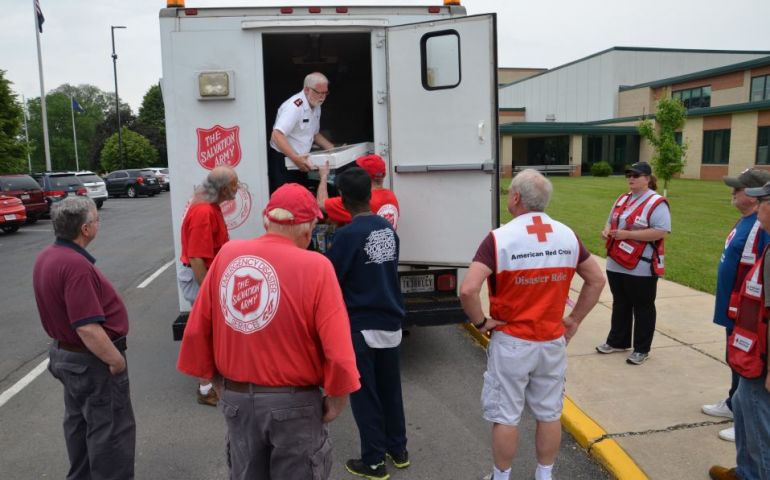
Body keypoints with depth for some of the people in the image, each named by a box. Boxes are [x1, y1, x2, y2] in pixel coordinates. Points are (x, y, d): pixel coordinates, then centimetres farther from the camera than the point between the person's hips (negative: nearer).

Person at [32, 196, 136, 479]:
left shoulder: (46, 257, 2)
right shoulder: (76, 265, -29)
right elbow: (87, 328, -31)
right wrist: (116, 359, -21)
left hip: (64, 352, 10)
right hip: (92, 360, -10)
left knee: (78, 421, 25)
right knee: (111, 429, 3)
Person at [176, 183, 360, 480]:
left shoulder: (227, 255, -5)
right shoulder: (315, 266, -18)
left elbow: (196, 332, 0)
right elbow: (338, 350, -20)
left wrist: (218, 382, 13)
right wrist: (336, 400, -4)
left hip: (236, 399, 4)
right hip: (293, 402, -4)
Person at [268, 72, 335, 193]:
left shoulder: (316, 107, 8)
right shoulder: (294, 106, -20)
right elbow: (277, 135, -29)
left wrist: (334, 150, 10)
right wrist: (295, 158, -36)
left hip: (299, 161, 9)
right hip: (281, 160, -8)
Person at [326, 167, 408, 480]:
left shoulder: (348, 235, -18)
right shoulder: (389, 229, 3)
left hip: (361, 325, -6)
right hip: (390, 320, 6)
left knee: (365, 395, 7)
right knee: (390, 388, 19)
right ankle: (398, 450, 32)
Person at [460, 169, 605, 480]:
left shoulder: (500, 238, -17)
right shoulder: (567, 236, 0)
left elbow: (468, 290, -27)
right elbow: (596, 280, 10)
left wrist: (480, 322, -11)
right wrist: (575, 319, 11)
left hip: (511, 343, -4)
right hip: (553, 341, 5)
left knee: (505, 416, 10)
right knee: (549, 414, 18)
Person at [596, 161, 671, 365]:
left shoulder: (656, 203, -13)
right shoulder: (622, 199, 12)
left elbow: (661, 232, -21)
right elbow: (611, 221, 22)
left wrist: (628, 234, -23)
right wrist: (607, 231, -3)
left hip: (642, 268, -7)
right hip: (616, 264, 8)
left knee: (642, 308, 6)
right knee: (620, 305, 18)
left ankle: (642, 349, 17)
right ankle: (617, 341, 31)